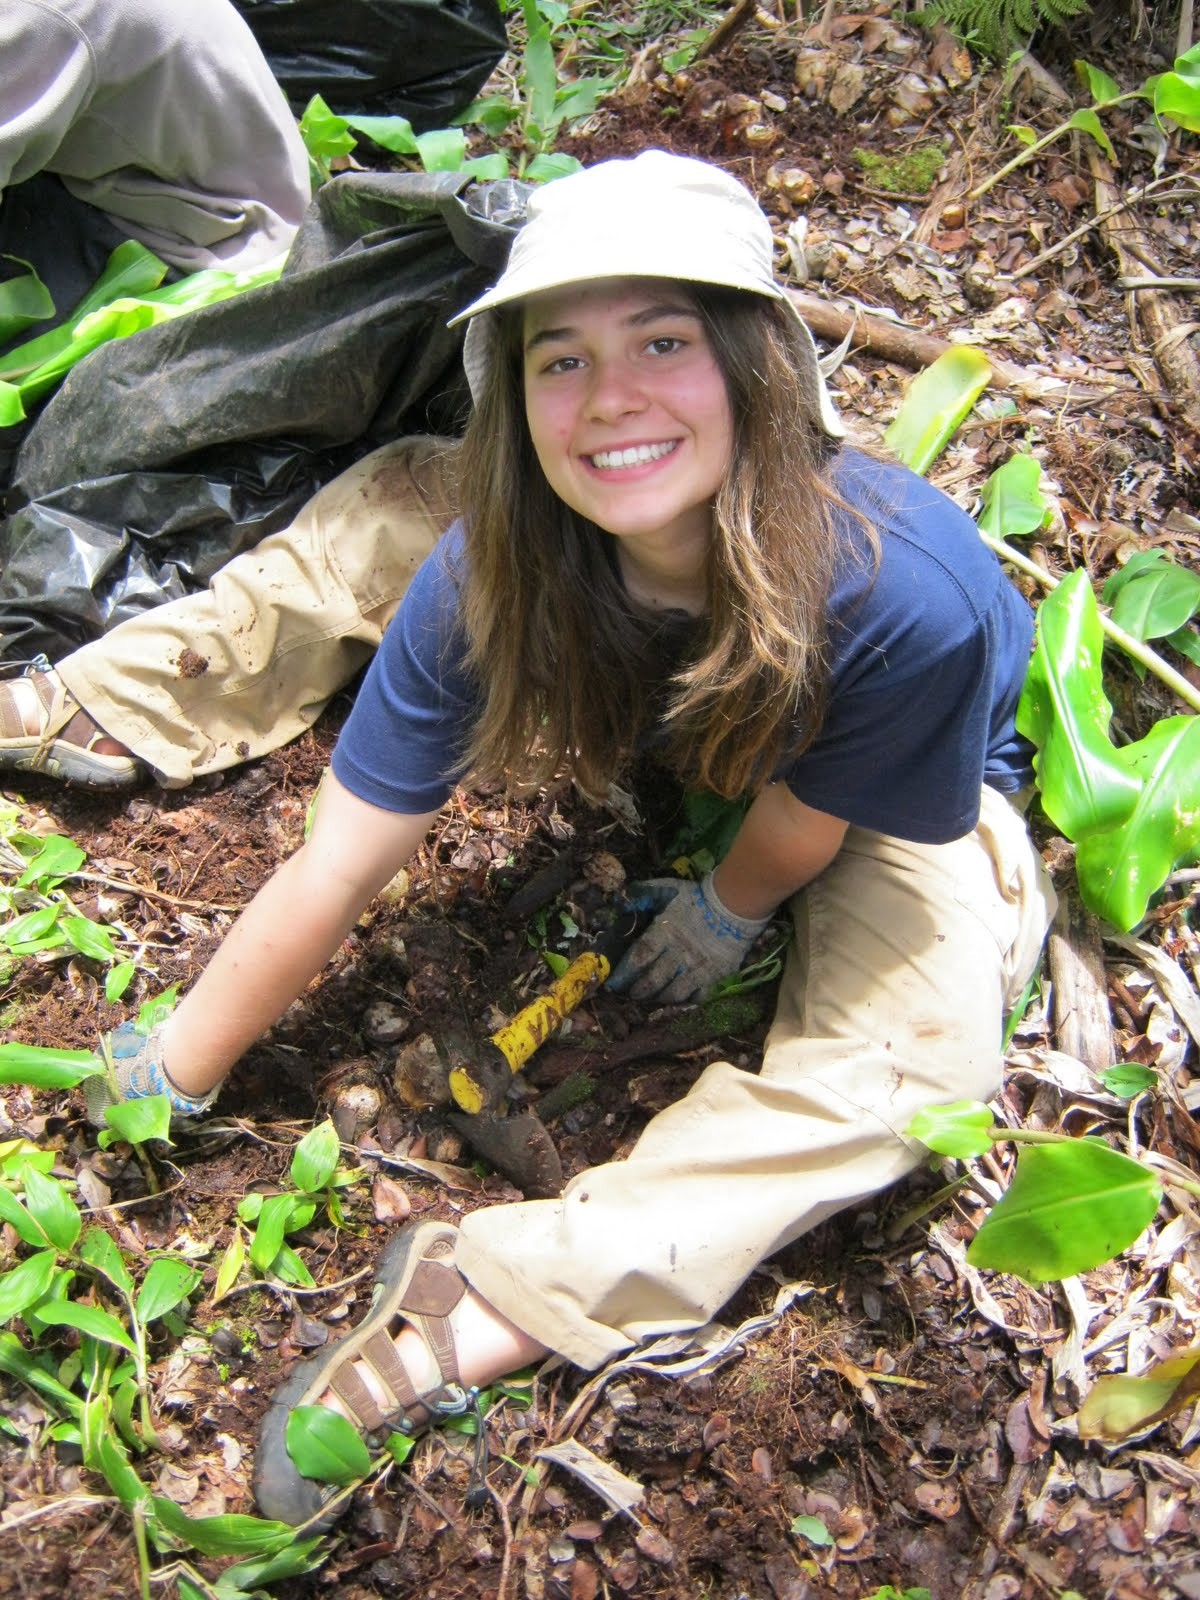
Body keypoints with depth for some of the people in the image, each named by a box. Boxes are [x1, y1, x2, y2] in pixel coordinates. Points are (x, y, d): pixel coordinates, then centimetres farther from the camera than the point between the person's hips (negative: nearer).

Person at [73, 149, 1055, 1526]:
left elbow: (803, 824, -21)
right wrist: (165, 1083, -19)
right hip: (680, 740, 3)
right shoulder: (494, 575, -31)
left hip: (927, 783, -2)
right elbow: (333, 870, -25)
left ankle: (482, 1313, -27)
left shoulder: (897, 594, -42)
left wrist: (725, 915, -2)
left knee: (906, 1055, -32)